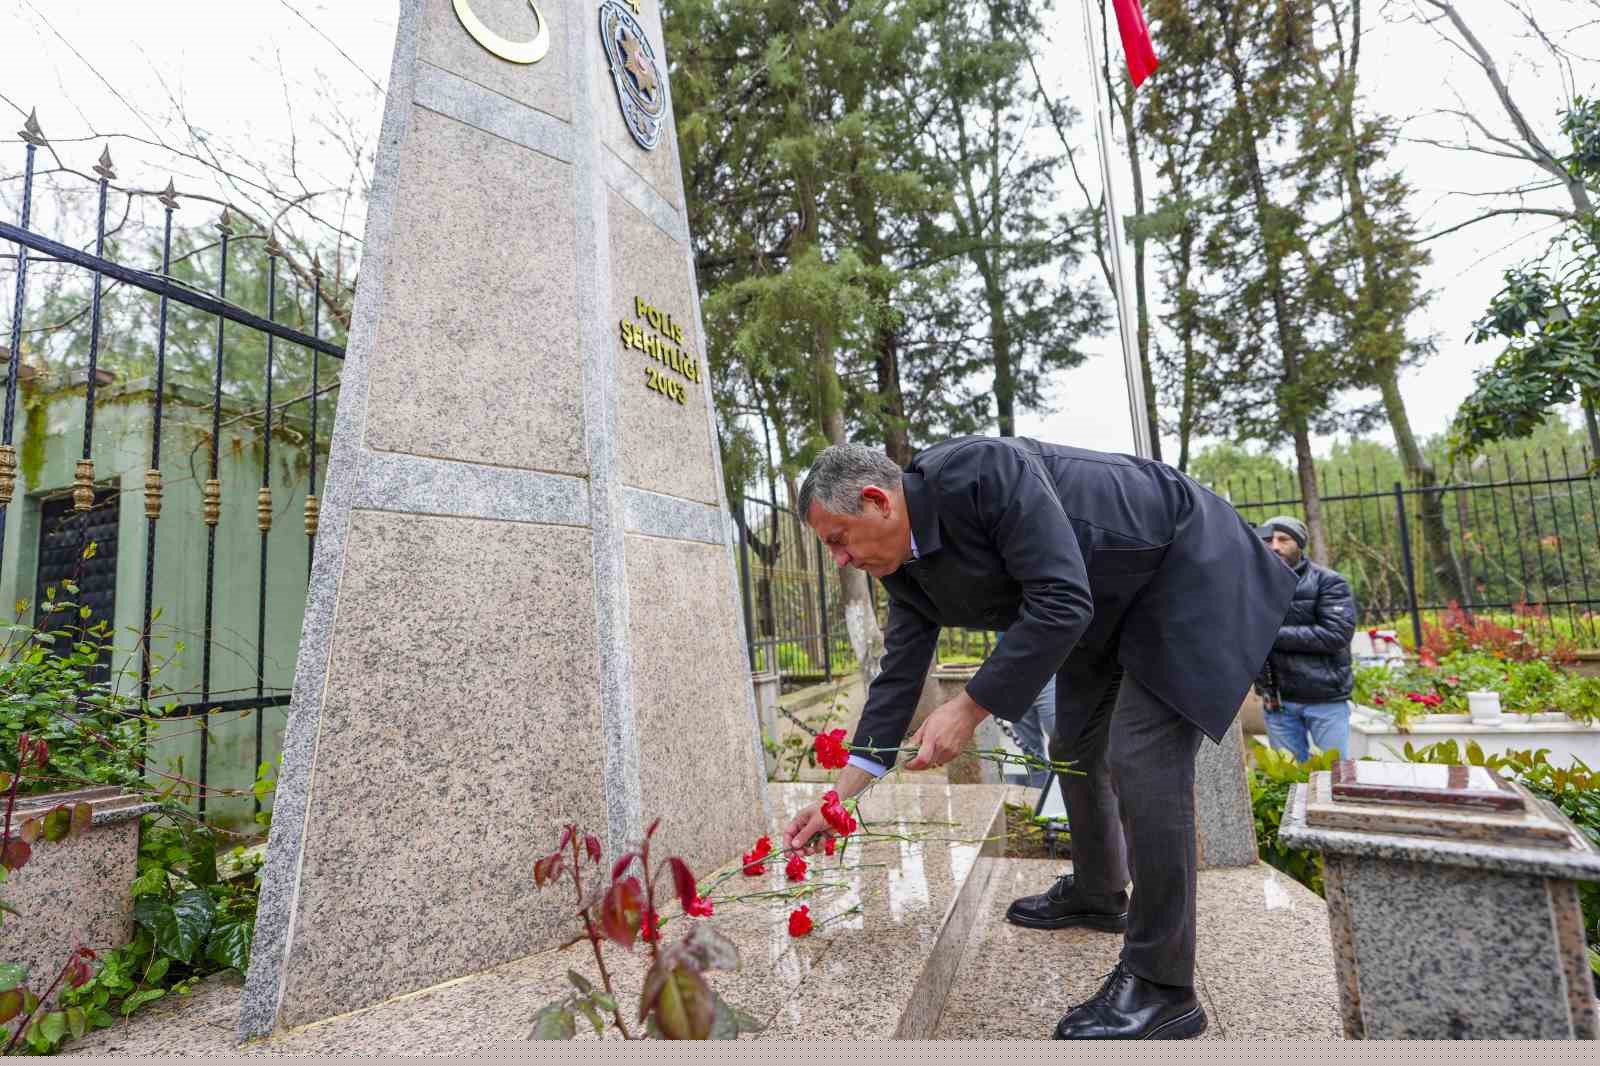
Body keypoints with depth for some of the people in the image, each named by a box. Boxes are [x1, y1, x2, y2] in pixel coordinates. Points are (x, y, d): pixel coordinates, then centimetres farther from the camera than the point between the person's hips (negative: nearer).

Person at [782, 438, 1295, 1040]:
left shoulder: (983, 470, -34)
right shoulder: (902, 568, -7)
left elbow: (1061, 602, -35)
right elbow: (898, 677, -3)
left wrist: (970, 708, -31)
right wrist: (839, 797, -4)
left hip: (1187, 568, -8)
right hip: (1107, 608, 9)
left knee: (1141, 761, -15)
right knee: (1076, 752, 14)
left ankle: (1162, 987, 0)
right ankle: (1097, 895, 38)